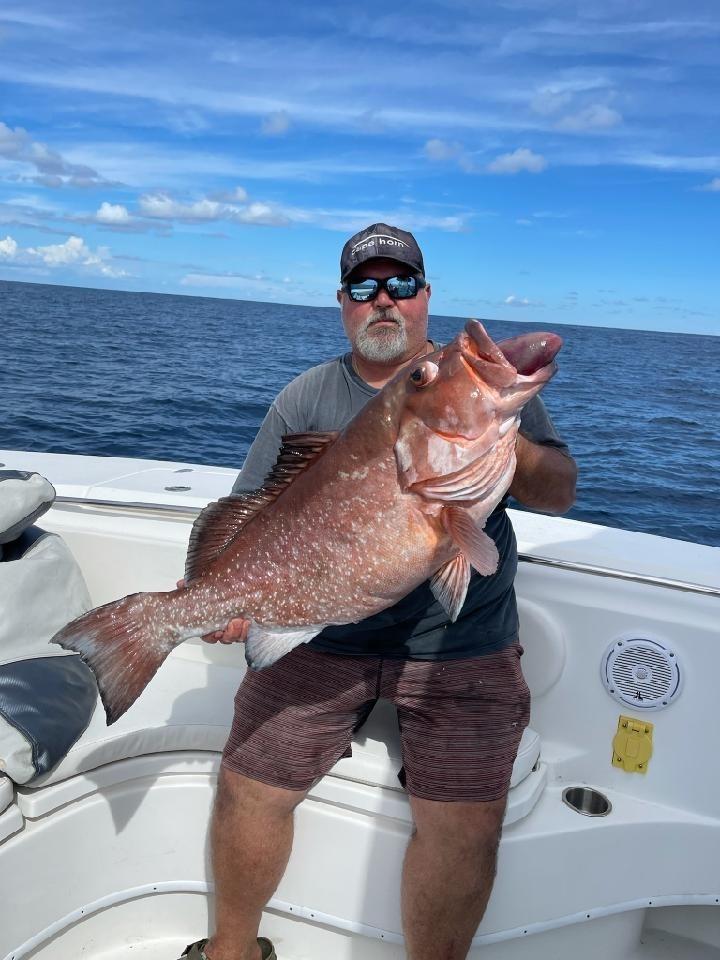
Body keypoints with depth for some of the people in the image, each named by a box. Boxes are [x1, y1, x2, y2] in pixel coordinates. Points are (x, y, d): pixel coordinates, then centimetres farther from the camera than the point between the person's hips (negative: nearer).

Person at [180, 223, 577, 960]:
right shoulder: (307, 397, 6)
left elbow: (559, 494, 0)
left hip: (461, 644, -1)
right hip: (322, 635, 2)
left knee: (465, 827, -7)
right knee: (247, 787, 4)